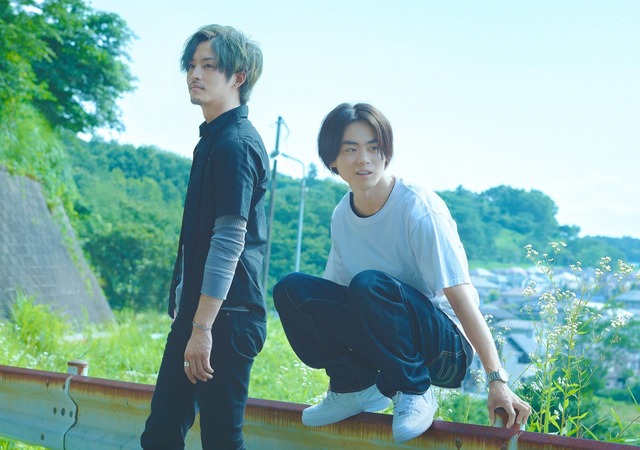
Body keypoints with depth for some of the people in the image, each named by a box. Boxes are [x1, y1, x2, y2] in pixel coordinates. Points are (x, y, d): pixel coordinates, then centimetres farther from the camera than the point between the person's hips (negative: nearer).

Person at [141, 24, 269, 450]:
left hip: (225, 318, -10)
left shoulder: (236, 143, -14)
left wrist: (202, 328, -22)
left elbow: (229, 241, -20)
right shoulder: (213, 139, 16)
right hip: (197, 310, 10)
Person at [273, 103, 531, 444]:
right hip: (376, 344, 6)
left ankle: (414, 392, -15)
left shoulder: (419, 208, -18)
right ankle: (354, 387, -1)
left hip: (446, 347, -6)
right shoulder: (341, 216, 2)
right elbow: (335, 290, 13)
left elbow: (461, 298, -22)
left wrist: (497, 381, -27)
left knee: (369, 284, -35)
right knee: (290, 290, -14)